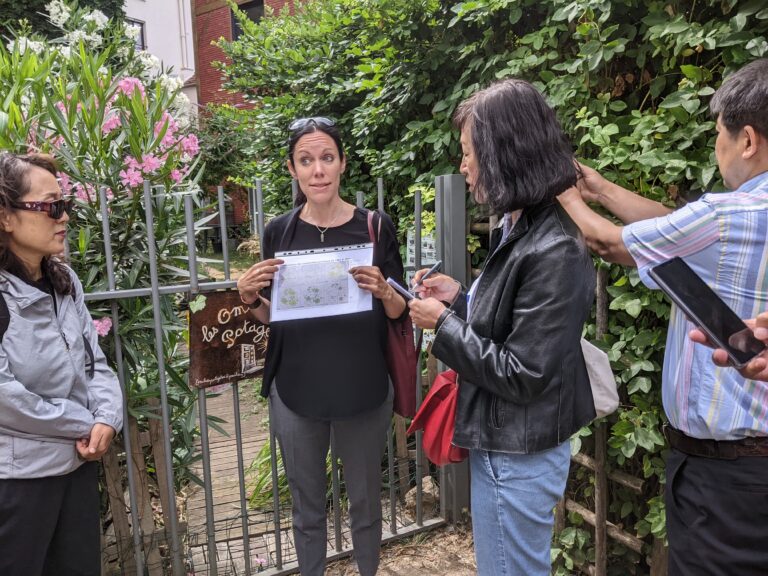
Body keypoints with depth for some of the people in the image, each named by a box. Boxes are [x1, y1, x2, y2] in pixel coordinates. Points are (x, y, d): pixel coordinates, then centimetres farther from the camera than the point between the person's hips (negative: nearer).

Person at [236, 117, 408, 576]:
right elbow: (271, 317, 8)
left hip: (363, 390, -1)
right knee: (307, 506, 16)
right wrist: (251, 297, -13)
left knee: (365, 501, 16)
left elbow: (400, 311, -2)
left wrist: (382, 290, -22)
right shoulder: (280, 231, -1)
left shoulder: (376, 226, -6)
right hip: (295, 392, 1)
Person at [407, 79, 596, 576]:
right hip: (501, 444, 9)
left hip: (519, 458, -9)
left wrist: (444, 324, -16)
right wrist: (459, 298, 2)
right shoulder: (519, 230, 4)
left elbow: (521, 374, -25)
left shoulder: (554, 252, -25)